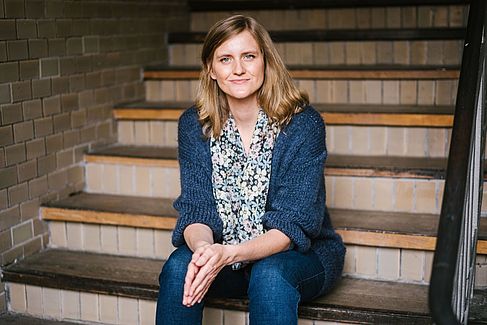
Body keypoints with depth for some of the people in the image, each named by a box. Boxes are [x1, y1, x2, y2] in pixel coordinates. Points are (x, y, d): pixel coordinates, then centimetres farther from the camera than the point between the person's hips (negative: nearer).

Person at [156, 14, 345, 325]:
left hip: (302, 255, -3)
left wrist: (231, 254, -36)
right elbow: (197, 209, -8)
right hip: (221, 254, 3)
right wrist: (202, 248, -33)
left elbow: (293, 224, -19)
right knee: (179, 267, -26)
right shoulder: (194, 125, -5)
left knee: (269, 276, -35)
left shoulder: (303, 123, -16)